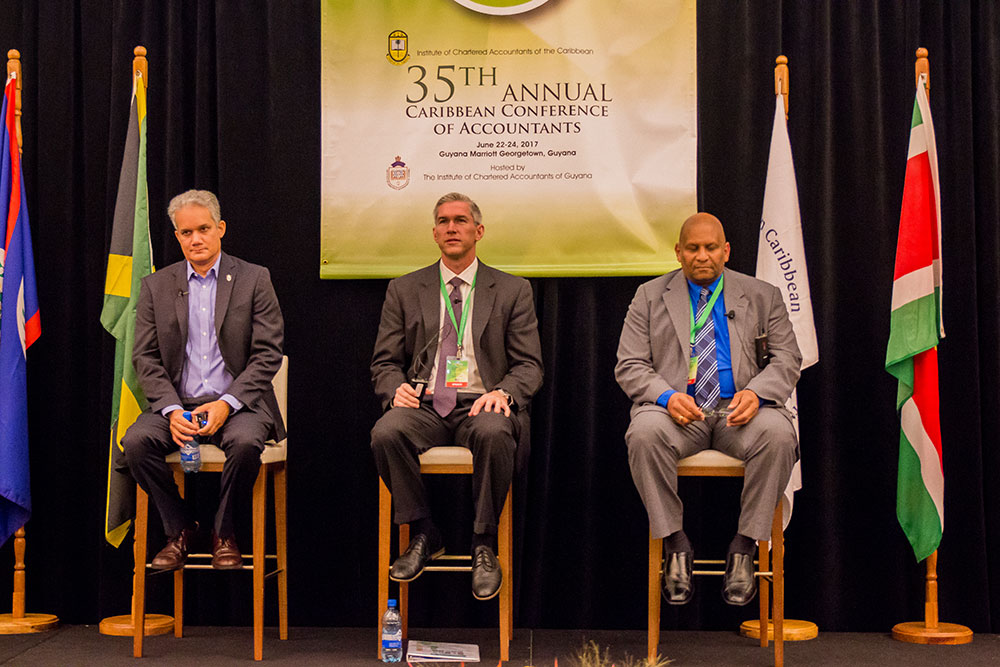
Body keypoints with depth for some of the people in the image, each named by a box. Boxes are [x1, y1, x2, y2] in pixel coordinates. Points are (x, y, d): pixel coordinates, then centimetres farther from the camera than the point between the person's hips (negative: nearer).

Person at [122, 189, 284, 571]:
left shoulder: (254, 279, 3)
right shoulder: (156, 286, 10)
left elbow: (268, 354, -3)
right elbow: (145, 357, 5)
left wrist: (227, 403, -15)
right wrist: (172, 410, -12)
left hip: (237, 403, -2)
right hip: (176, 403, 2)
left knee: (245, 441, -33)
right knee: (136, 441, -26)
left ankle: (223, 533, -7)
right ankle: (180, 529, -4)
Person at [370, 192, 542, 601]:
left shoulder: (512, 291, 12)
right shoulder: (404, 290, 15)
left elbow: (529, 365, 6)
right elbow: (385, 363, 13)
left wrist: (503, 393, -17)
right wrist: (396, 390, -11)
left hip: (481, 404, -1)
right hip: (424, 404, 2)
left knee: (494, 433, -36)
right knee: (386, 432, -31)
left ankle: (484, 545, -18)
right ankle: (423, 535, -11)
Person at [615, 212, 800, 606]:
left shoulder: (762, 296, 14)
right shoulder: (650, 296, 12)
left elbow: (787, 359, 8)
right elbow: (629, 366, 5)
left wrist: (756, 393, -14)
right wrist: (667, 396, -16)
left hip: (739, 410, 0)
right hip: (677, 409, 0)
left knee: (778, 434, -33)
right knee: (644, 433, -34)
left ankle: (744, 548, -19)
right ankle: (676, 546, -18)